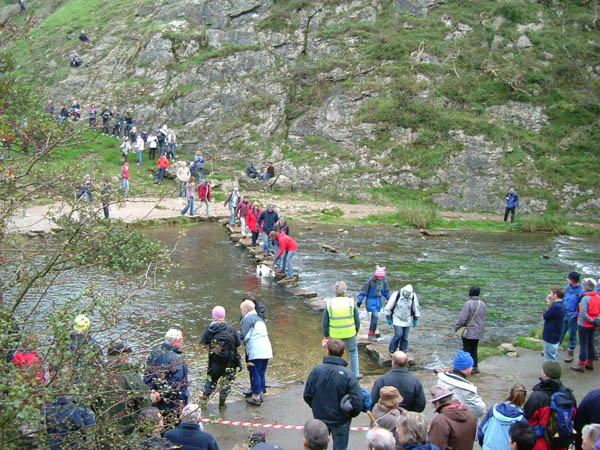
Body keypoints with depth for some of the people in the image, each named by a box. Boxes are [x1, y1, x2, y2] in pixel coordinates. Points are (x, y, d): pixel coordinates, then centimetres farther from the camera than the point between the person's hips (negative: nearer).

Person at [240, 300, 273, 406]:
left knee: (255, 375, 0)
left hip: (256, 352, -8)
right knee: (261, 374, 16)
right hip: (267, 350, 8)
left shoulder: (247, 319, -3)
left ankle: (256, 398, 5)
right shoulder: (260, 319, 23)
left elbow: (243, 336, -11)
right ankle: (260, 395, 24)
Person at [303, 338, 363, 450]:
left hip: (319, 417, 2)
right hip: (340, 421, -2)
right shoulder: (348, 375, -21)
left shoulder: (316, 370, -14)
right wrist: (350, 415, -1)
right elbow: (358, 402, -21)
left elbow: (307, 395, -7)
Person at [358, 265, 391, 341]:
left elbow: (386, 292, 12)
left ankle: (371, 335, 23)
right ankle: (372, 334, -7)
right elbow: (364, 291, -10)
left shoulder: (384, 281, -1)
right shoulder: (370, 281, -16)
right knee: (376, 316, -18)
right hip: (371, 300, -5)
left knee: (374, 318, 11)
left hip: (378, 301, 5)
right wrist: (360, 300, -10)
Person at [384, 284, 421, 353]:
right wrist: (388, 318, -3)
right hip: (397, 319, -3)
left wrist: (415, 319, 10)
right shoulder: (396, 295, -18)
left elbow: (416, 308, 7)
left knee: (405, 337, 4)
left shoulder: (413, 296, -9)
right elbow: (389, 306, -8)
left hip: (407, 320, 3)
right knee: (398, 334, -14)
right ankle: (392, 351, 2)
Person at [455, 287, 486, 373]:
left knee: (467, 350, 4)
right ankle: (474, 367, 23)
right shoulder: (482, 304, 2)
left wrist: (456, 327, -6)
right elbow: (483, 318, 10)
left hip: (468, 332, -7)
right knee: (474, 350, 18)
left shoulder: (468, 303, -21)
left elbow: (463, 318, -20)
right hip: (478, 332, 7)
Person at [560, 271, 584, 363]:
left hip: (573, 316, -5)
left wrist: (575, 314, -18)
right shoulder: (567, 287, 3)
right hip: (564, 315, 5)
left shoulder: (581, 291, -17)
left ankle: (570, 354, 22)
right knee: (560, 333, 11)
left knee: (572, 335, 9)